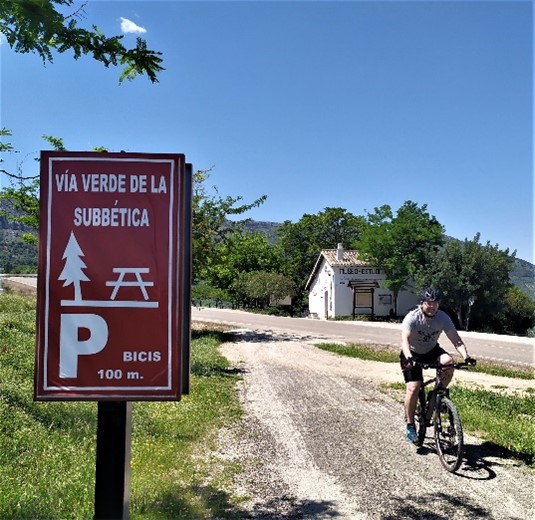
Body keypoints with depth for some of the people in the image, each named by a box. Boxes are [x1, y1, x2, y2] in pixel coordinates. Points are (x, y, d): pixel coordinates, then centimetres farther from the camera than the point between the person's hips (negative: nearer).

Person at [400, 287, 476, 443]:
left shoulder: (443, 318, -17)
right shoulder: (412, 317, -27)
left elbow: (456, 340, -23)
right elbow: (405, 339, -39)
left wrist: (466, 357, -40)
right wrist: (408, 358, -56)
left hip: (432, 350, 3)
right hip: (412, 354, -3)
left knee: (449, 362, -28)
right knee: (413, 388, -16)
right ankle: (410, 425, 0)